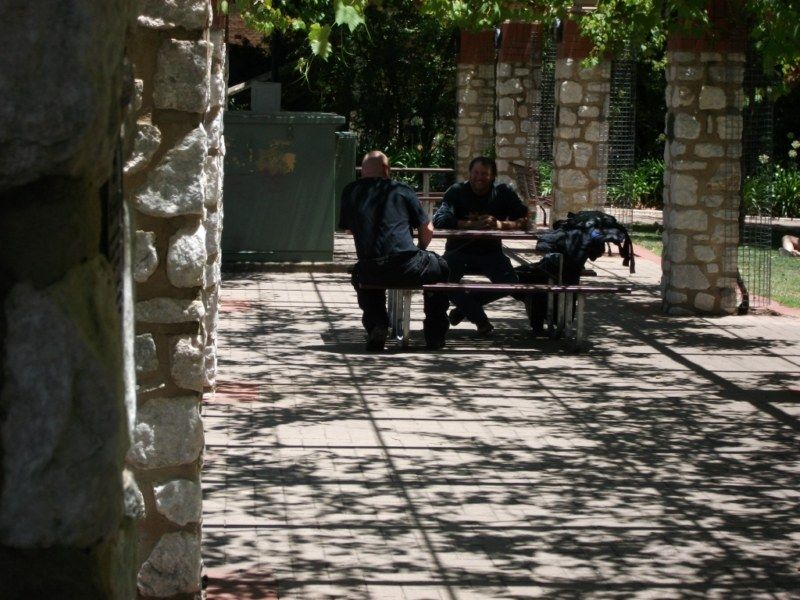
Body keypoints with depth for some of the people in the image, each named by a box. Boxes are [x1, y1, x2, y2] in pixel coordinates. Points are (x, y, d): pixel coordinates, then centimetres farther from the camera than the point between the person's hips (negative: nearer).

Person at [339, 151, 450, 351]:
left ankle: (376, 326, 16)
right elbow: (427, 231, 10)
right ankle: (435, 336, 28)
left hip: (369, 270, 2)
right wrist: (419, 251, 32)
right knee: (441, 268, 30)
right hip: (407, 267, -2)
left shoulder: (350, 192, 15)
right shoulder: (402, 190, 9)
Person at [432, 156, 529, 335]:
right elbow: (440, 220, -21)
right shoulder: (457, 191, -6)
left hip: (490, 252, 2)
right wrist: (473, 224, -31)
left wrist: (501, 224, -27)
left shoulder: (503, 193, 1)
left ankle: (465, 306, 1)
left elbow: (525, 220, -8)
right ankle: (480, 319, -10)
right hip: (459, 251, -2)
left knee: (510, 281, -24)